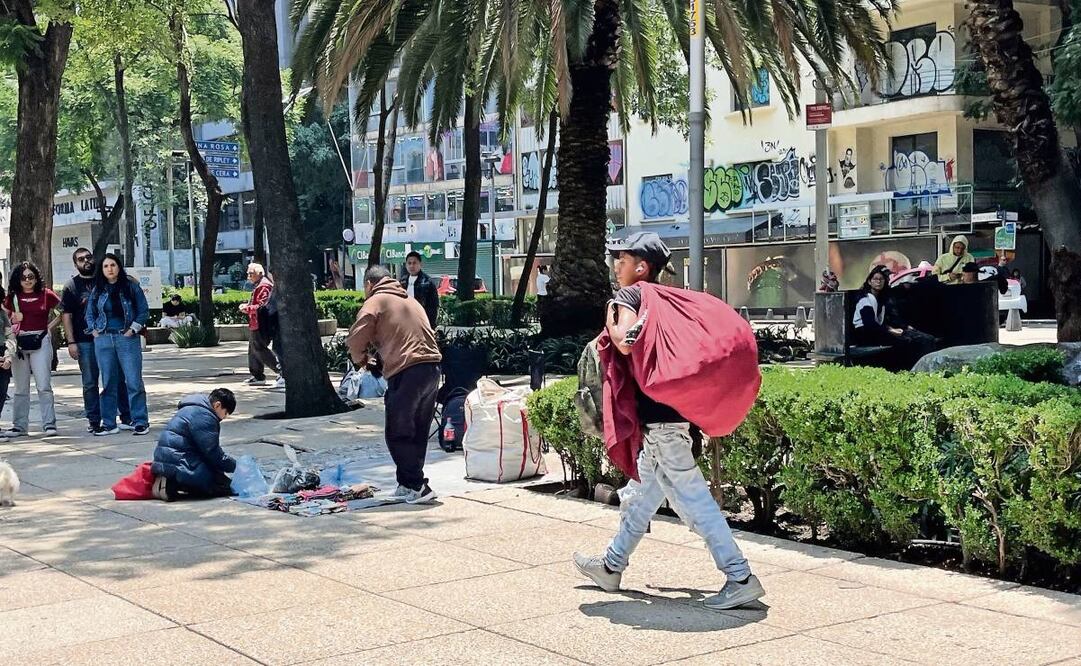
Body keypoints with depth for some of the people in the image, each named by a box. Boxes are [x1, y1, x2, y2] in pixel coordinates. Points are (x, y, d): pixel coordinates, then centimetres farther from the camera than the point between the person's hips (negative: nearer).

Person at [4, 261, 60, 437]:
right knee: (21, 388, 8)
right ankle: (19, 425, 13)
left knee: (44, 385, -6)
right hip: (19, 343, 2)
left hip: (40, 342, -2)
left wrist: (50, 326, 1)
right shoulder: (12, 297, 7)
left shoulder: (46, 295, 2)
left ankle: (49, 424, -4)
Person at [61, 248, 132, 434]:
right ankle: (93, 422, 9)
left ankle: (126, 418, 8)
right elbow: (66, 315, 0)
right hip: (85, 342, -2)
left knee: (118, 379, 3)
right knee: (90, 383, 3)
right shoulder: (72, 286, 4)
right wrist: (71, 342, -8)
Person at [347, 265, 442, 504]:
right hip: (432, 367, 7)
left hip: (406, 373, -7)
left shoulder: (375, 302, 4)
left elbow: (356, 339, -5)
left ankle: (417, 487, -5)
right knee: (419, 432, 16)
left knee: (398, 435, 1)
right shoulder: (410, 300, 25)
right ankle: (408, 484, 23)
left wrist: (360, 359, 17)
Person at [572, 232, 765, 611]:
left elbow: (626, 343, -25)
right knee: (642, 492, 20)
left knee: (692, 497, -7)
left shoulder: (629, 295, -9)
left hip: (658, 418, -10)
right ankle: (612, 566, 34)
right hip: (665, 413, 10)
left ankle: (740, 578, -7)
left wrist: (611, 322, -7)